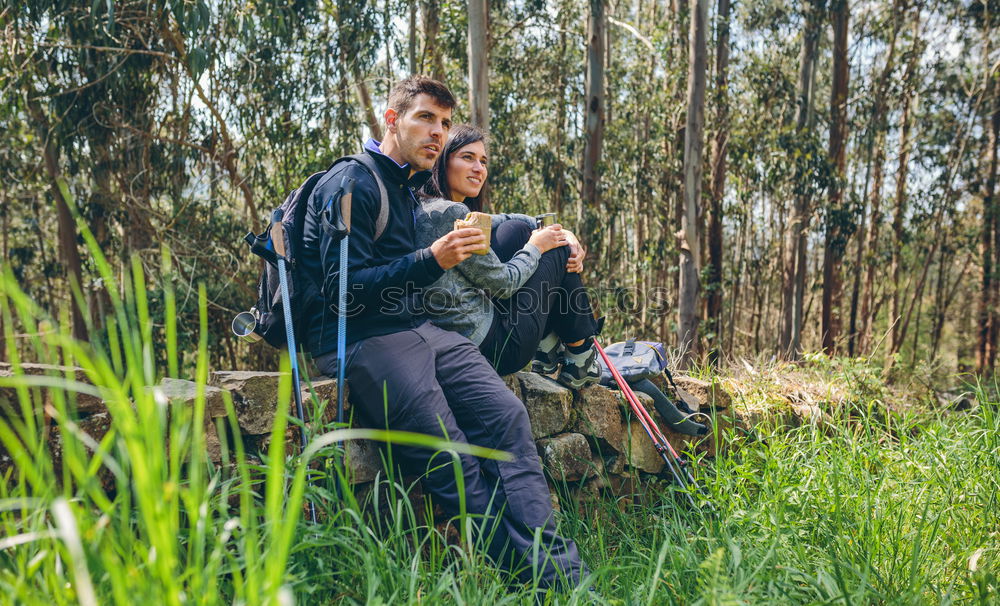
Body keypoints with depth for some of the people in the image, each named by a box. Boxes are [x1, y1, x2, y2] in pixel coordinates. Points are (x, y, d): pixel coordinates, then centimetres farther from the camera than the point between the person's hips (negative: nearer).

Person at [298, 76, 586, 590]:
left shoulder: (411, 188, 22)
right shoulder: (351, 183, -6)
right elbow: (345, 290, -15)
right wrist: (431, 260, -23)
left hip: (416, 330, 8)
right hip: (358, 338, -7)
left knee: (506, 414, -15)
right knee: (452, 459, -20)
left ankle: (560, 570, -19)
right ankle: (529, 570, -16)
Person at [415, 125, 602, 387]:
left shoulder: (426, 209, 12)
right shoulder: (450, 212, -18)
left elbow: (503, 220, 18)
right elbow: (502, 284, -14)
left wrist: (565, 234, 8)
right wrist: (536, 246, 3)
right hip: (493, 347, -9)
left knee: (517, 230, 16)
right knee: (558, 250, 7)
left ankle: (547, 344, 20)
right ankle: (580, 359, 21)